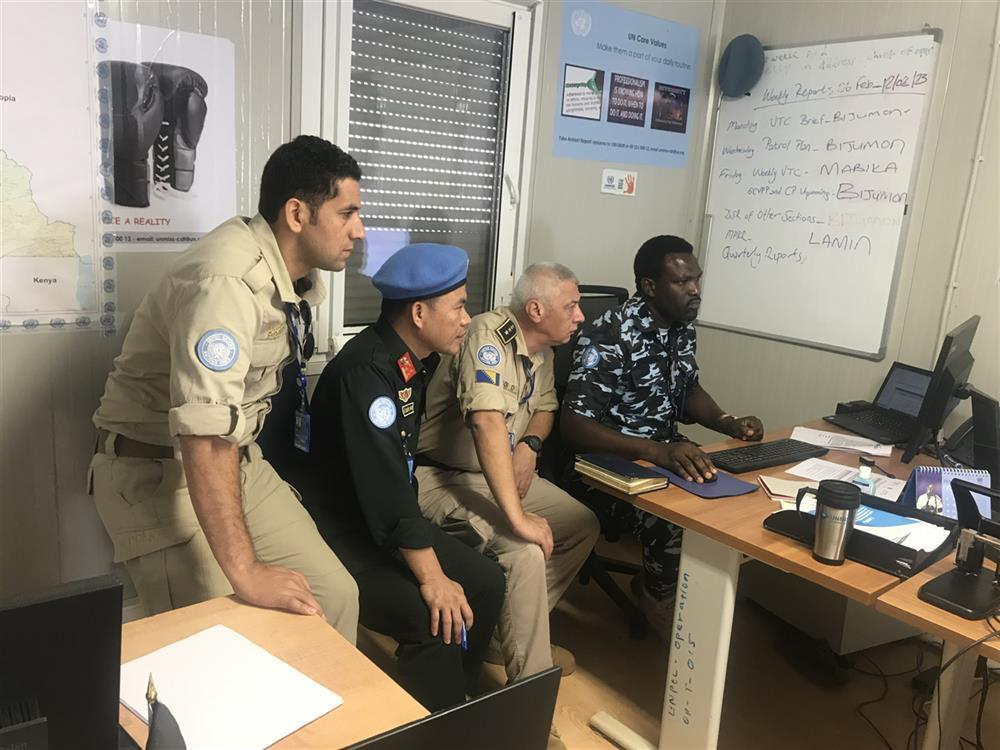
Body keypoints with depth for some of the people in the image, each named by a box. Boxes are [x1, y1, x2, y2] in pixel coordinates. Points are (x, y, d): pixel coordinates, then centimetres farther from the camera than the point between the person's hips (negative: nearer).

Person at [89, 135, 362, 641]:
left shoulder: (294, 270, 3)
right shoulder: (227, 281, -26)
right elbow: (206, 437, -33)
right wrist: (247, 574, -31)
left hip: (238, 460, 8)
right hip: (157, 472, -8)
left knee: (333, 597, -1)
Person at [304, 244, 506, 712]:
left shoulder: (415, 359, 3)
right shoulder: (366, 371, -26)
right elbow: (386, 489, -29)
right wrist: (432, 577, -26)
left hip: (394, 520, 9)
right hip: (343, 534, -9)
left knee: (485, 583, 2)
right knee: (439, 619, -23)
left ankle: (455, 703, 20)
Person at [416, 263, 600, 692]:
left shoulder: (541, 347, 6)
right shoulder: (489, 335, -23)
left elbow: (545, 407, 18)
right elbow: (487, 422, -35)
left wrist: (530, 445, -7)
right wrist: (517, 516, -39)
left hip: (503, 472, 10)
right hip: (444, 477, -9)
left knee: (583, 527, 7)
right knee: (525, 551, -28)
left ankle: (519, 632, 18)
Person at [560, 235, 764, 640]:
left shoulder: (682, 327, 3)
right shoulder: (610, 336, -22)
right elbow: (574, 426, -28)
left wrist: (728, 423, -4)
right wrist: (658, 451, -40)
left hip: (667, 453, 8)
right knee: (674, 524, -30)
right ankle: (660, 604, -2)